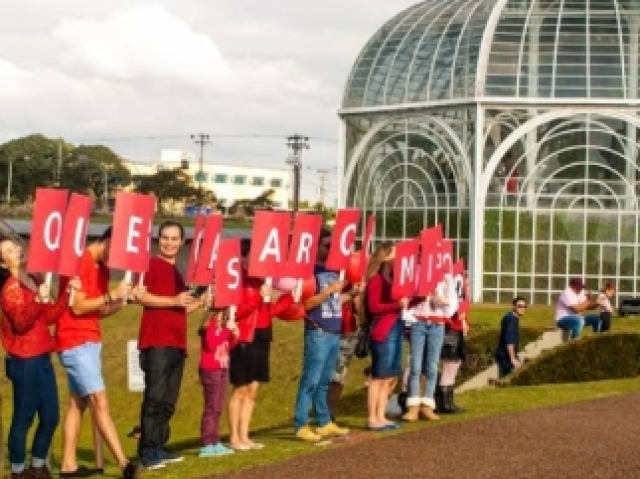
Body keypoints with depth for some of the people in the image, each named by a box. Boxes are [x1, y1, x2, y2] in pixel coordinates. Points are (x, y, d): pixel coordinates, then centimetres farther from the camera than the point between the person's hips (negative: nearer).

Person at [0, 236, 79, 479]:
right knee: (23, 417, -3)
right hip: (24, 362, -8)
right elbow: (21, 323, -24)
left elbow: (50, 317, 12)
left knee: (50, 416, 12)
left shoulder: (34, 281, 13)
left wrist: (67, 291, 3)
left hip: (42, 359, 8)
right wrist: (38, 300, -37)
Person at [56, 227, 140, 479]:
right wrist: (112, 294, -19)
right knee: (100, 402, -12)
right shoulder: (79, 264, -15)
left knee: (78, 402, 9)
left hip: (91, 341, 9)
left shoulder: (101, 267, 14)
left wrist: (120, 300, -2)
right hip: (75, 343, -9)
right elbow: (78, 307, -19)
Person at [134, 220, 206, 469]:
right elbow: (141, 295, -16)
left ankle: (159, 448, 14)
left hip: (177, 344, 8)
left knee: (169, 401, 9)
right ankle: (147, 451, -9)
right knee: (154, 397, -10)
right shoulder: (150, 264, -2)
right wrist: (174, 301, -19)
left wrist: (201, 301, 14)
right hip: (156, 343, -8)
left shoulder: (177, 272, 22)